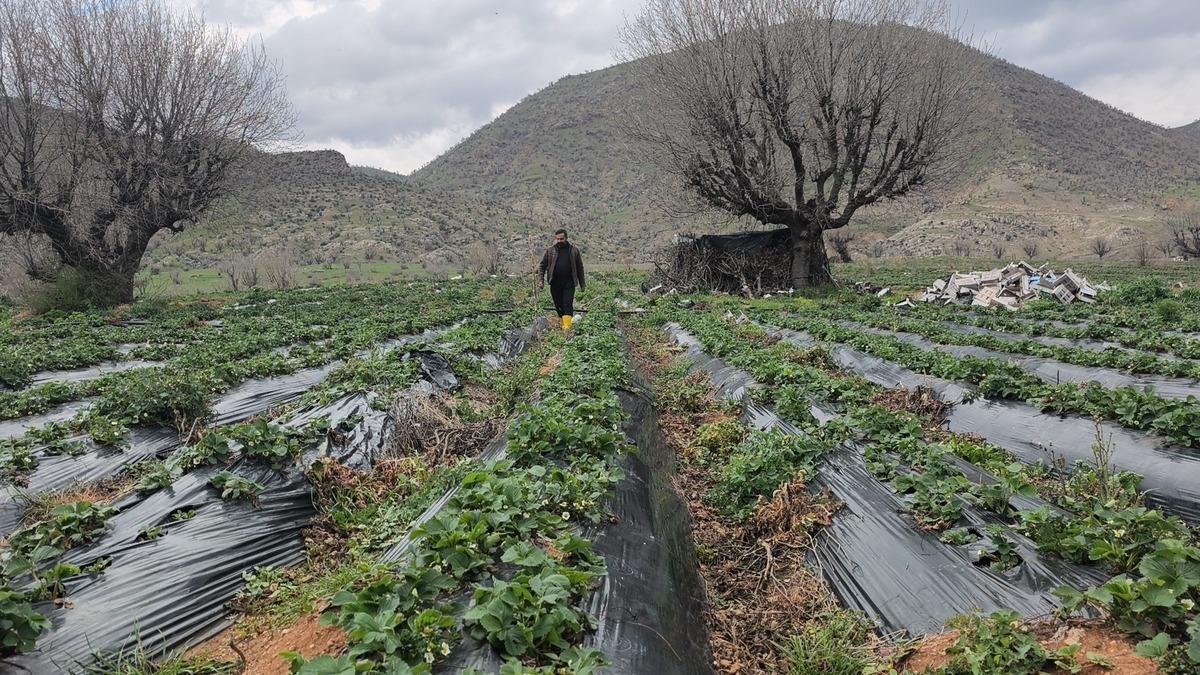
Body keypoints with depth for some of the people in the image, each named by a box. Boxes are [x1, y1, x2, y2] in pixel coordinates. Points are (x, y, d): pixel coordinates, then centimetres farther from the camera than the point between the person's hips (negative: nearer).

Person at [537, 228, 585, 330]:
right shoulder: (550, 251, 6)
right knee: (559, 306, 7)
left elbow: (580, 267, 10)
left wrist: (582, 284, 9)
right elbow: (542, 266, 9)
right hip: (555, 283, 2)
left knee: (568, 305, -11)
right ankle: (562, 325, 19)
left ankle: (567, 327, -17)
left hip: (569, 283, -2)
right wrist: (541, 280, -3)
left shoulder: (574, 250, 5)